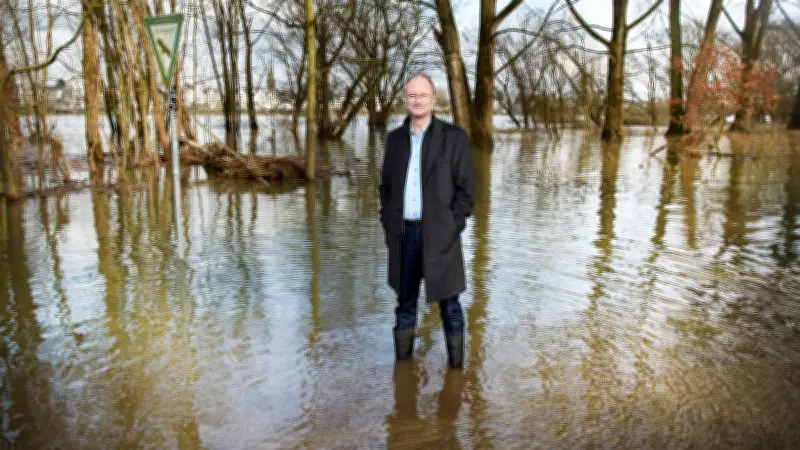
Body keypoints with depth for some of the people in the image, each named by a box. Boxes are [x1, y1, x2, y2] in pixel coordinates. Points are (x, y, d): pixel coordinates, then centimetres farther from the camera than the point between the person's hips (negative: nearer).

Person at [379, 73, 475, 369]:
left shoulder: (454, 136, -5)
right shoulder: (396, 138, 8)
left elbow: (466, 188, -6)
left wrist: (450, 229, -12)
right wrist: (388, 225, 3)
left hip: (439, 234, -3)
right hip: (403, 234, 4)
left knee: (449, 305, 6)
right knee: (405, 302, 13)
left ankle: (456, 366, 20)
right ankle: (402, 362, 25)